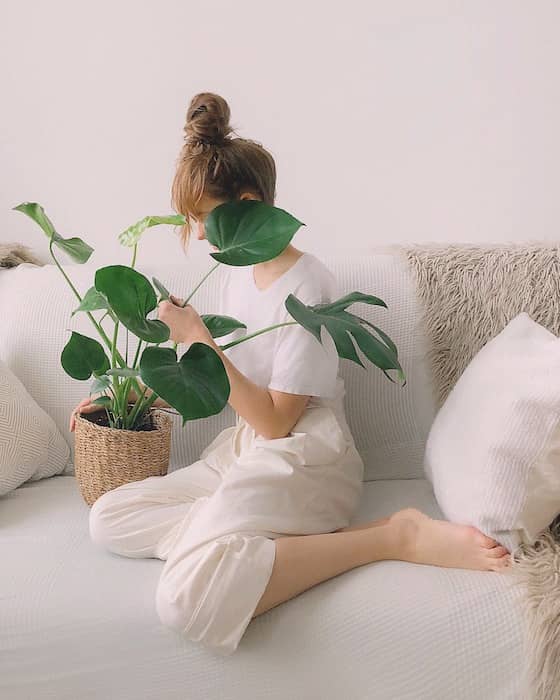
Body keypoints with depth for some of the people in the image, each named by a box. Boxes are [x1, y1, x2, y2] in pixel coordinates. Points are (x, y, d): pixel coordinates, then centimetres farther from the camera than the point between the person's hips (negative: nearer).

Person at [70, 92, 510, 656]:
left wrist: (199, 338, -17)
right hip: (243, 453, 9)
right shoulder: (238, 271, 11)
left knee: (187, 598, -32)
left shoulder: (304, 287, -16)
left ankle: (396, 536, -21)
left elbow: (275, 421, -16)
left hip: (302, 461, -9)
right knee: (108, 520, -6)